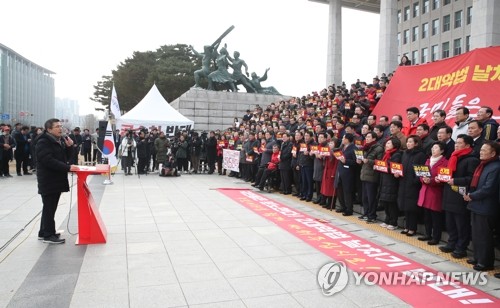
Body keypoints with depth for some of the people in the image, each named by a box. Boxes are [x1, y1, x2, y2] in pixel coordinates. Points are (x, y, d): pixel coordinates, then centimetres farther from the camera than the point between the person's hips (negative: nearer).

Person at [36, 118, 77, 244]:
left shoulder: (60, 140, 13)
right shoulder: (43, 142, -15)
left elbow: (65, 157, 14)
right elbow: (49, 161, -26)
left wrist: (69, 147, -4)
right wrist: (68, 167, -28)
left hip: (57, 179, 9)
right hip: (48, 181, -9)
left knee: (50, 208, 16)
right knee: (49, 208, -3)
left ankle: (44, 232, 27)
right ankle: (48, 235, 6)